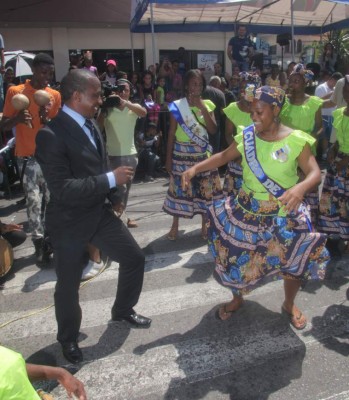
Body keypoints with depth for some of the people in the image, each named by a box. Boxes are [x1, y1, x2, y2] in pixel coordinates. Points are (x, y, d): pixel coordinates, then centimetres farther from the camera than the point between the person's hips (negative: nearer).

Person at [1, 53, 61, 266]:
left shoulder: (55, 95, 6)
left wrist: (46, 120, -14)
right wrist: (18, 118, -22)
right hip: (28, 156, -3)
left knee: (52, 199, 7)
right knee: (34, 201, -6)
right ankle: (39, 243, 3)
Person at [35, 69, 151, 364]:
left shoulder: (90, 124, 3)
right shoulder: (51, 135, -22)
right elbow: (62, 189, -28)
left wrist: (113, 197, 16)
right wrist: (111, 179, -27)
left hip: (100, 213, 7)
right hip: (70, 222, -7)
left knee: (134, 258, 12)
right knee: (69, 284, 12)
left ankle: (123, 310, 39)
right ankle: (69, 337, 39)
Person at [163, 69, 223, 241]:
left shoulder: (207, 104, 4)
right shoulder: (177, 106, -2)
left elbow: (213, 130, -8)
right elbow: (171, 133, -1)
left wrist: (202, 108, -15)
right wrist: (168, 157, -3)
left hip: (202, 153, 2)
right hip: (182, 153, -2)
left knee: (205, 189, 6)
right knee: (179, 188, 3)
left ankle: (205, 225, 22)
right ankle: (175, 226, 19)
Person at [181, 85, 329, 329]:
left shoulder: (295, 140, -14)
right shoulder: (246, 137, -5)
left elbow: (315, 173, -17)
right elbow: (224, 156, 5)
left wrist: (301, 187, -40)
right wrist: (196, 168, -8)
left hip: (283, 216, -2)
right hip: (246, 211, 2)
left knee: (294, 263, 10)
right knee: (235, 258, 10)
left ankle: (289, 304, 41)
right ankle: (237, 299, 40)